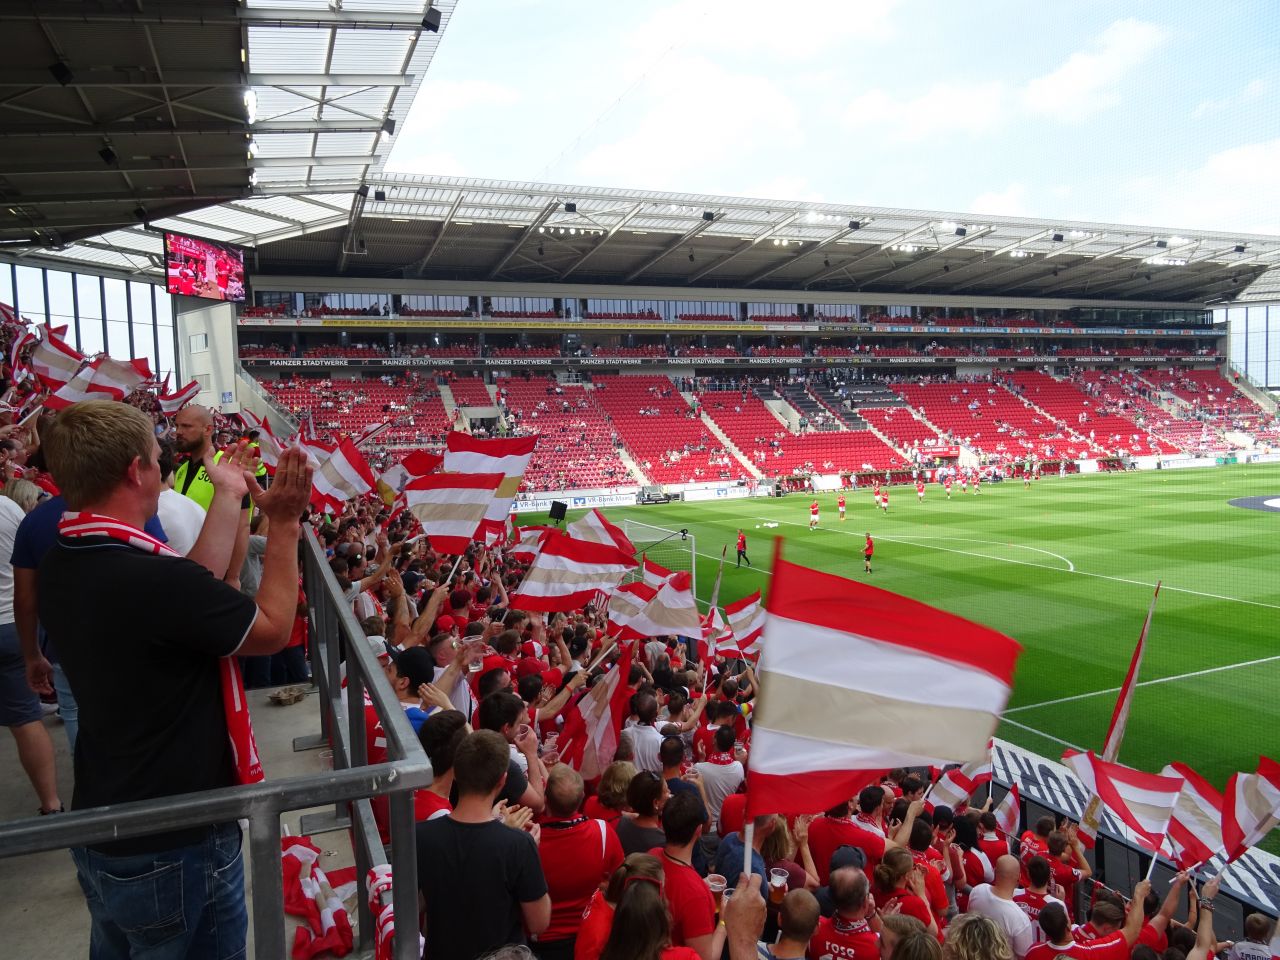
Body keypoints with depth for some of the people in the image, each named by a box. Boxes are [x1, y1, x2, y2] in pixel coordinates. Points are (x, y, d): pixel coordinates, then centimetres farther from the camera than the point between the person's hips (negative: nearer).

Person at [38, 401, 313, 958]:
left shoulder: (57, 569, -4)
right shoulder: (151, 578, -31)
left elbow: (194, 596, 4)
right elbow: (272, 630, -16)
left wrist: (229, 499, 11)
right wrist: (284, 525, -9)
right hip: (176, 850, -8)